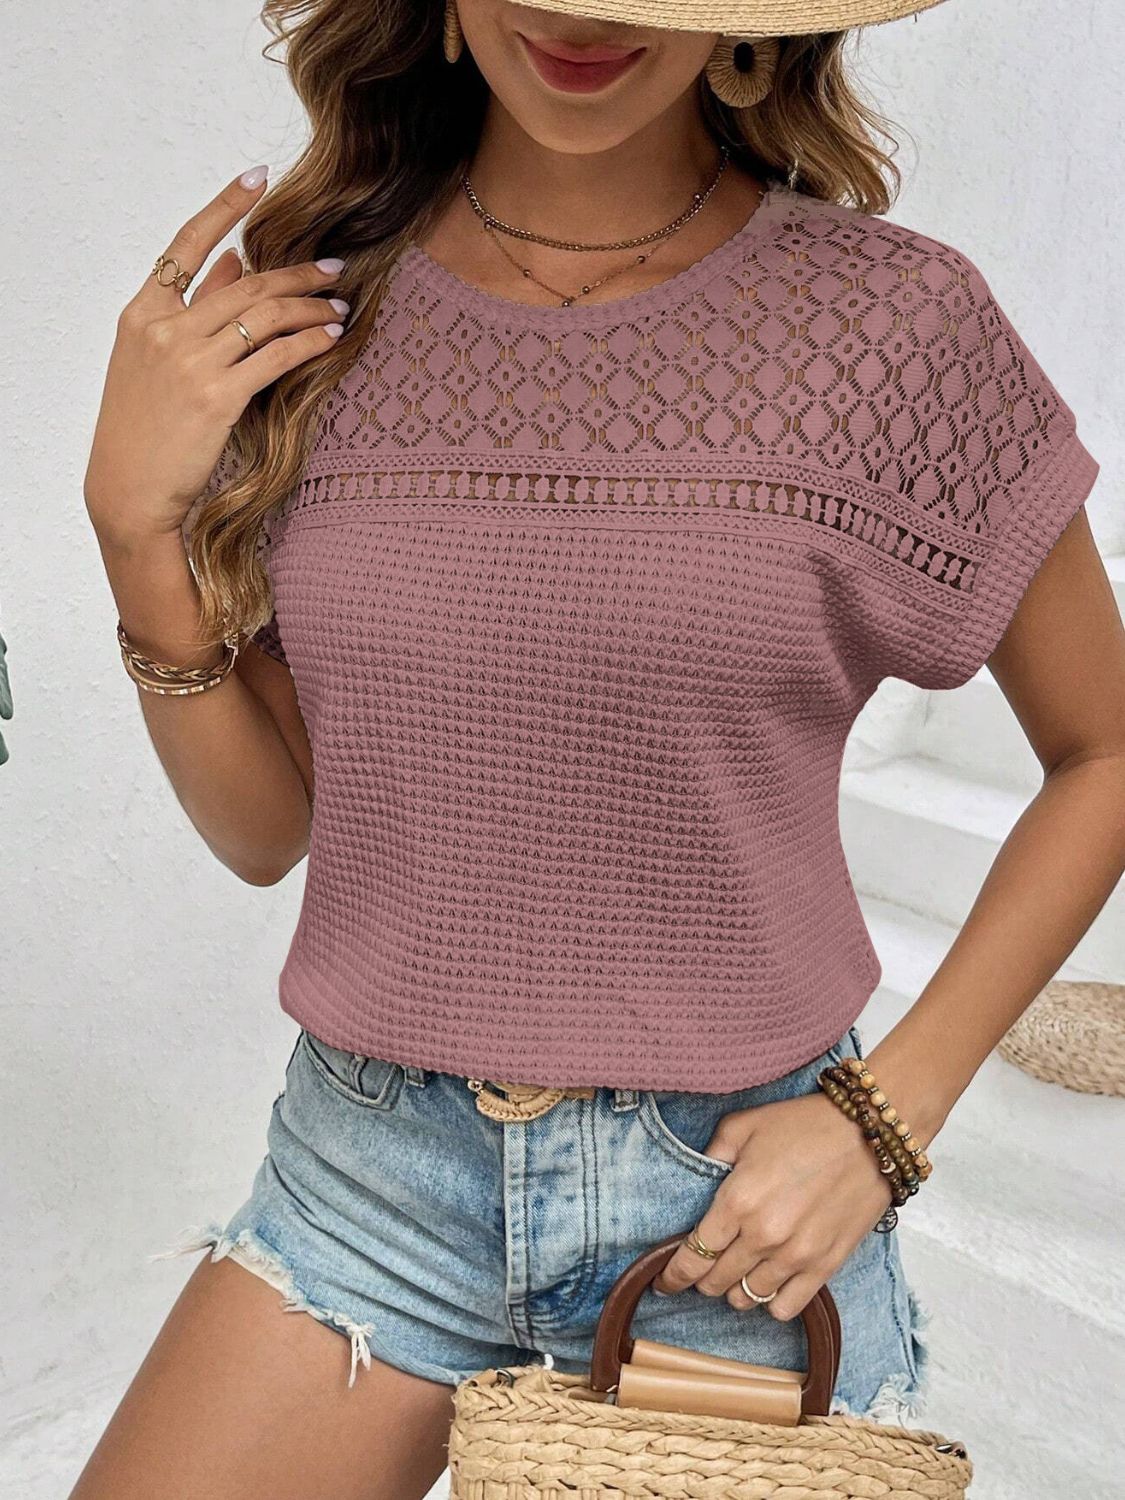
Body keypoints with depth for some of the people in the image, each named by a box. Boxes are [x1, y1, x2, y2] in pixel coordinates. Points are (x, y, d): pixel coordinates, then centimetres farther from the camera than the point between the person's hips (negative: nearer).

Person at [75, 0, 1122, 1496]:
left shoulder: (890, 318, -11)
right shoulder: (304, 301, -3)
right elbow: (265, 829, 2)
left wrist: (886, 1116, -8)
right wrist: (138, 520, -12)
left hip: (737, 1194, -1)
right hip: (372, 1170, 2)